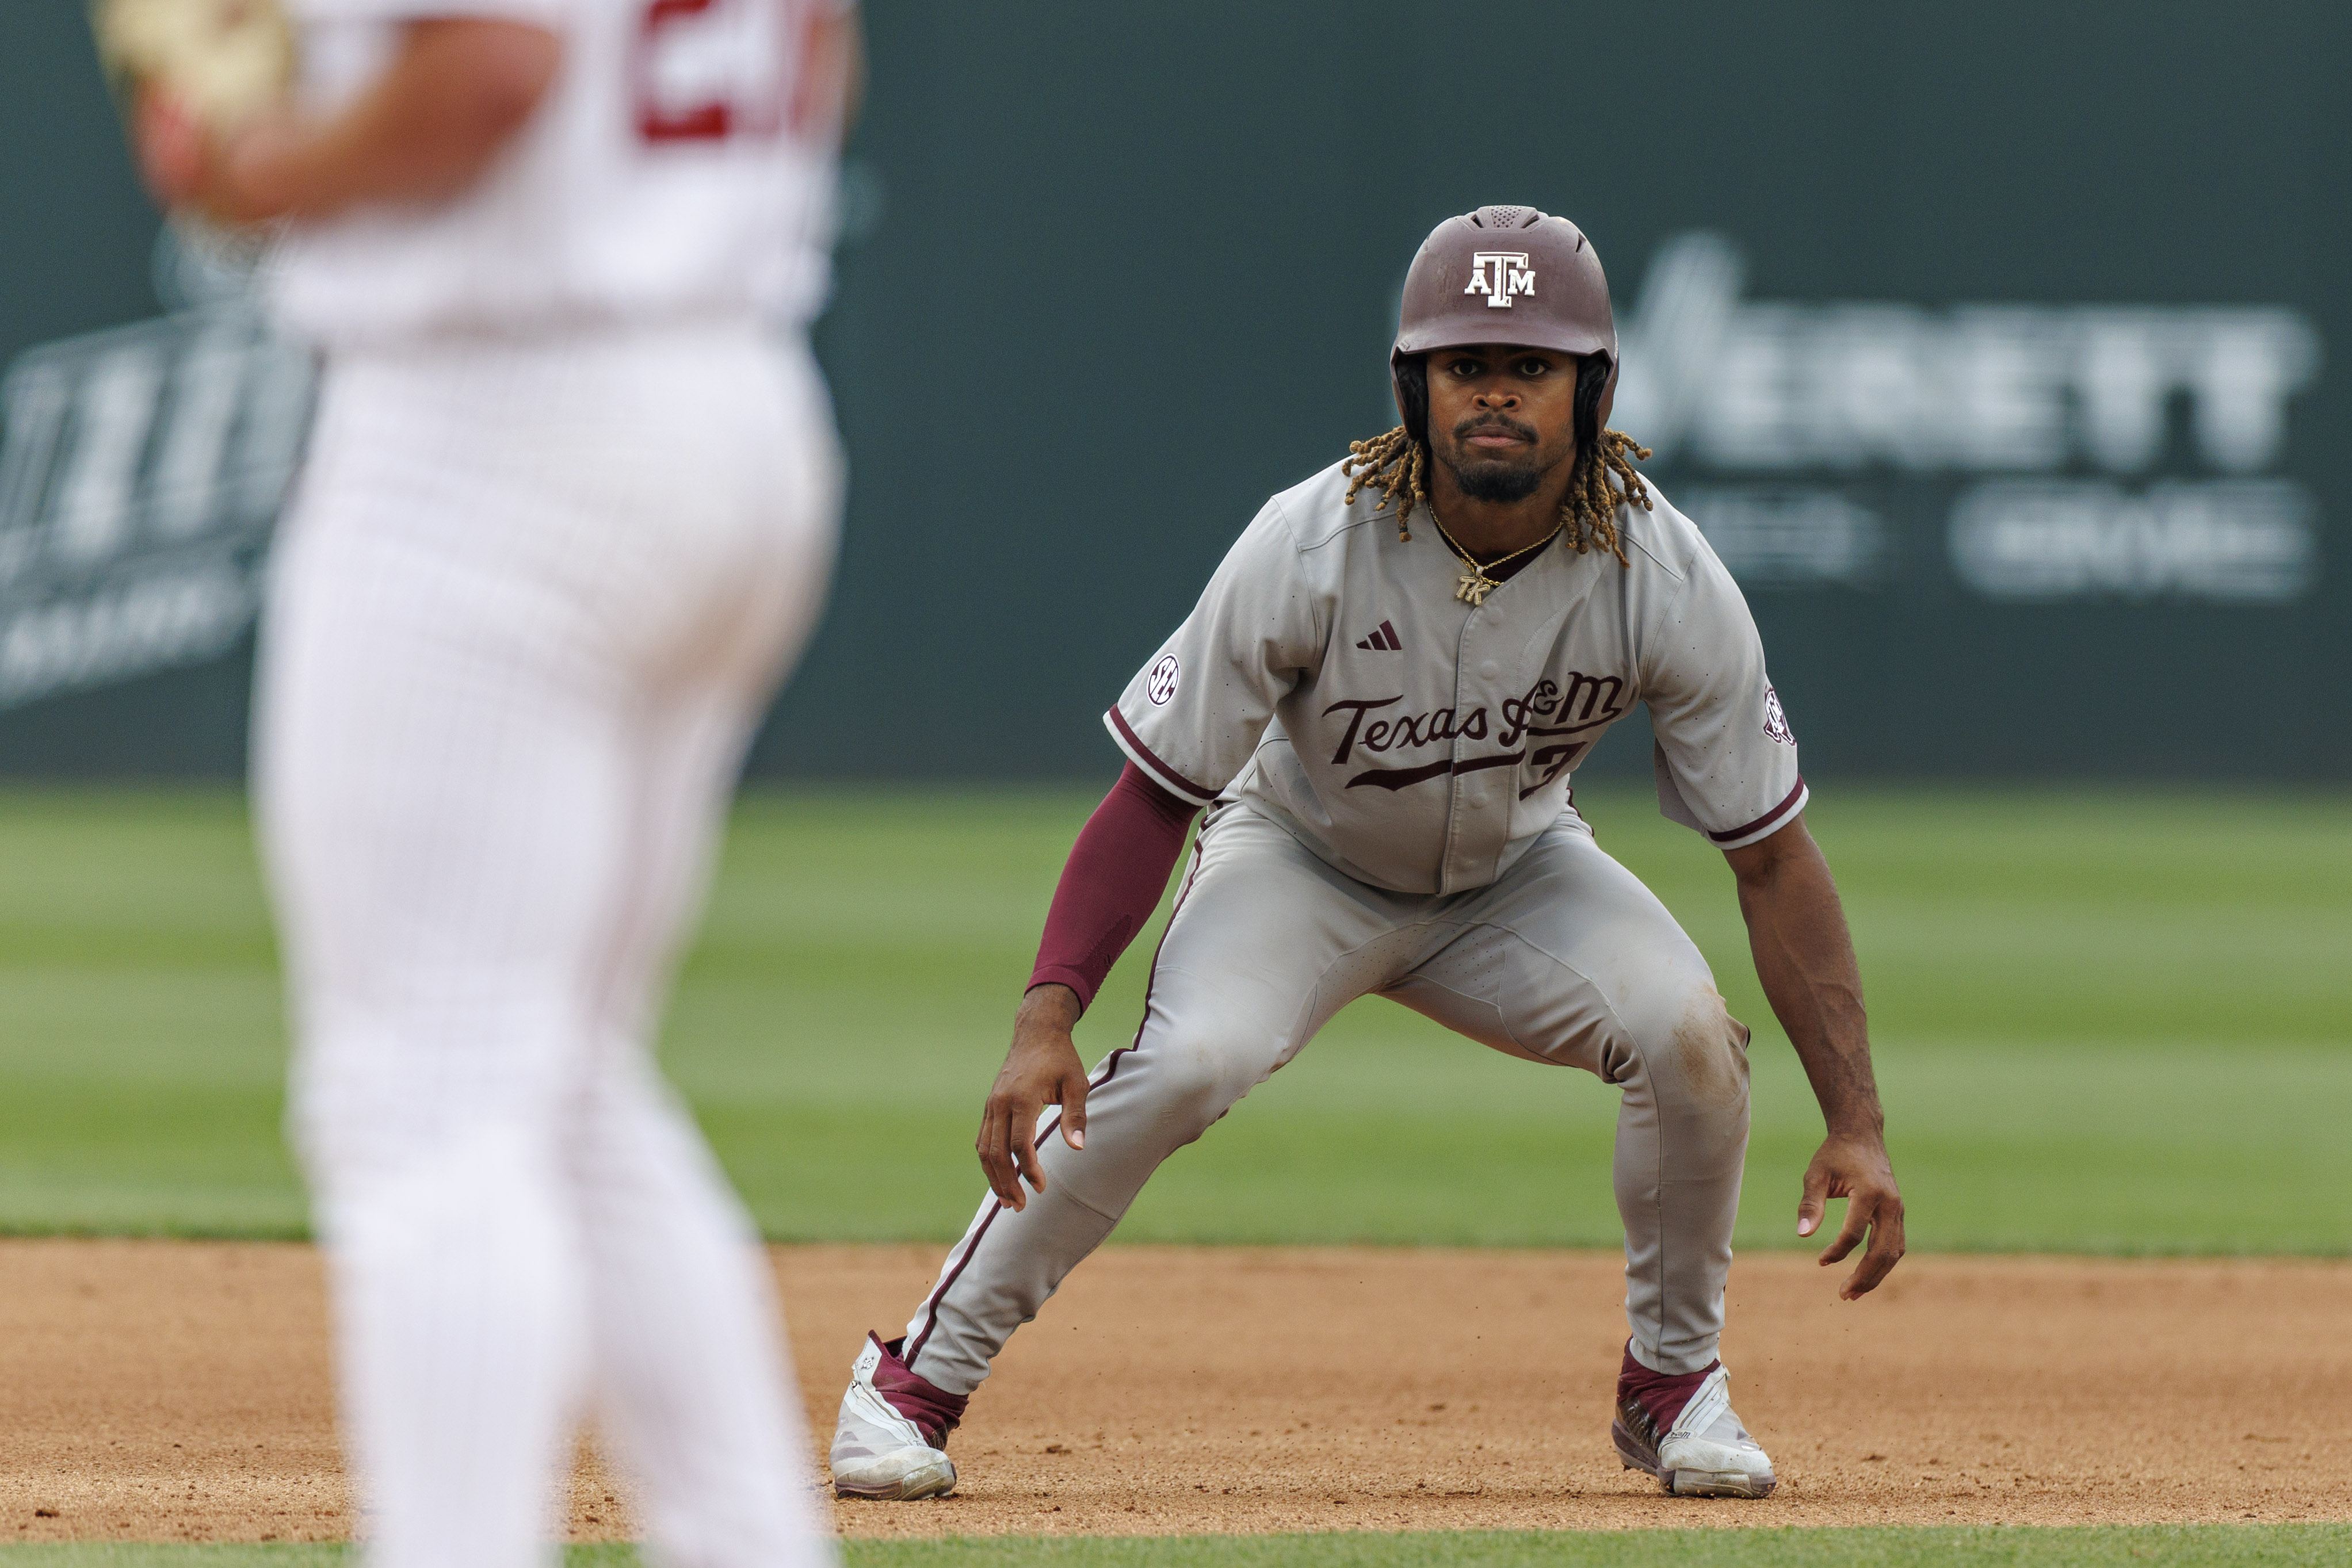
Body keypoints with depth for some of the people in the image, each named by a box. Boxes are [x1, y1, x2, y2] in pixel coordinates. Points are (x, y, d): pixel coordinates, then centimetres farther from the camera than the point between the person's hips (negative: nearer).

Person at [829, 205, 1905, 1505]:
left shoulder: (1665, 580, -25)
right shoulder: (1310, 547, -30)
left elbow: (1773, 858, -18)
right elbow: (1153, 797, -23)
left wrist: (1856, 1124, -23)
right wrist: (1045, 1019, -35)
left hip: (1514, 873, 2)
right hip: (1302, 860, -2)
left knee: (1685, 1032, -26)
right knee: (1189, 1060, -31)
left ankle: (1674, 1383, -1)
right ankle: (920, 1375, -15)